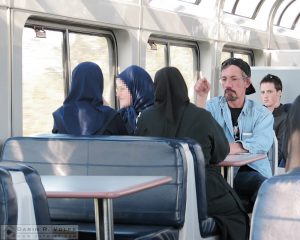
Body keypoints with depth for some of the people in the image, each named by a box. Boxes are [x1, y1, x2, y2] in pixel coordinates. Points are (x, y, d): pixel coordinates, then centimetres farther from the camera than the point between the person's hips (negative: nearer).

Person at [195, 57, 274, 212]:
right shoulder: (213, 106, 14)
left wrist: (234, 148, -27)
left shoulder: (262, 114, 10)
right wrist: (201, 98, -12)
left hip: (252, 171, -1)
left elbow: (262, 143, -11)